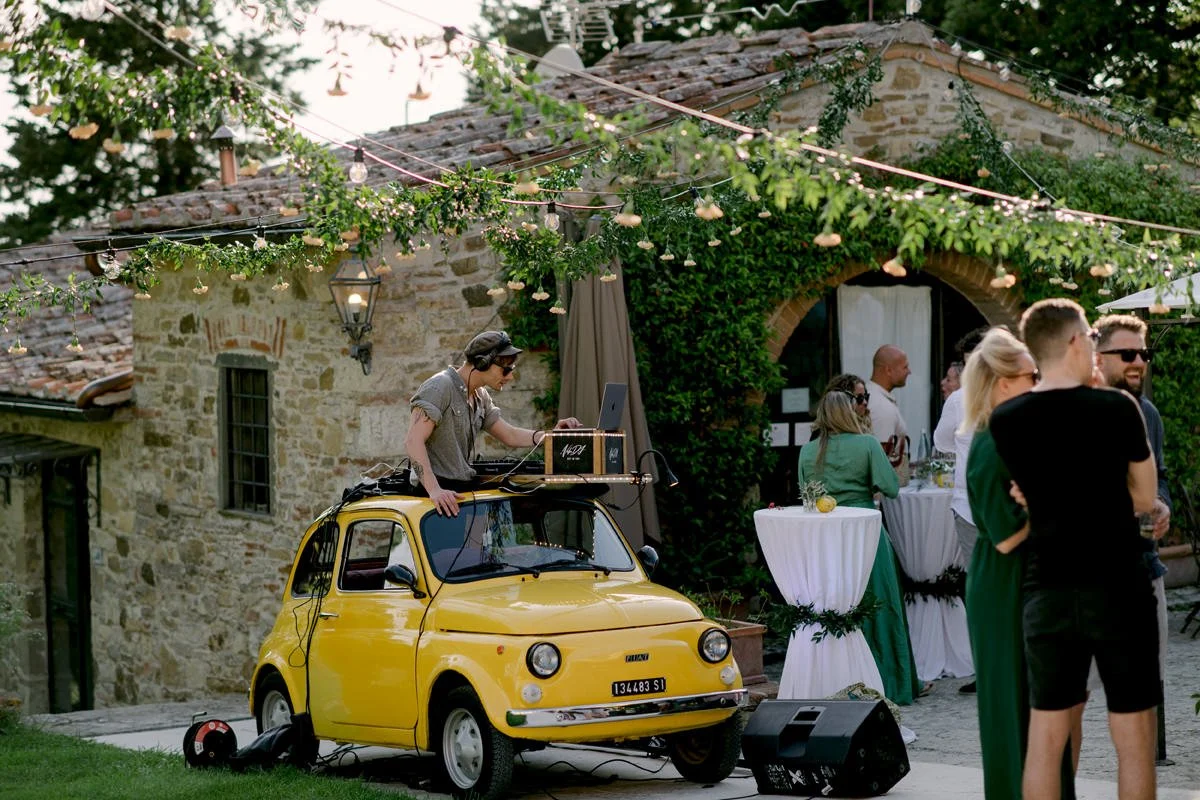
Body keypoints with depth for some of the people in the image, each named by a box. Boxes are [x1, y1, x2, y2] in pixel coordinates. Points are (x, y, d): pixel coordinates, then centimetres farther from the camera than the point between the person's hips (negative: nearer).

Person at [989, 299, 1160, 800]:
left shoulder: (1006, 421, -1)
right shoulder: (1117, 409, -9)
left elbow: (1034, 494, 9)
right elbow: (1144, 498, 1)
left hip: (1047, 591, 3)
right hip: (1118, 588, -3)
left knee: (1045, 740, 8)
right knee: (1133, 741, 4)